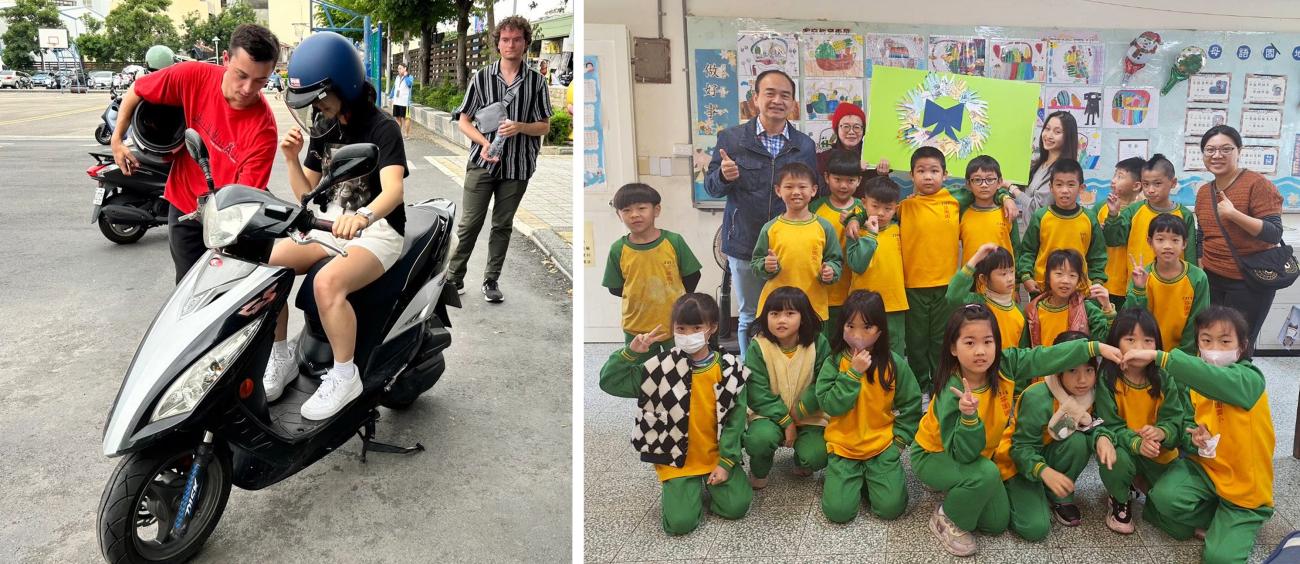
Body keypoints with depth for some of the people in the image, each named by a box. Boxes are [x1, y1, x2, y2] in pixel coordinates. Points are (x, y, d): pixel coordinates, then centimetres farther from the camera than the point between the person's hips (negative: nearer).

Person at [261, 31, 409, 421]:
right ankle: (280, 358, -2)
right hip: (331, 227, 7)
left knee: (328, 283, -34)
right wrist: (292, 160, -7)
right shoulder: (323, 129, 9)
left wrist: (362, 216, -52)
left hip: (377, 231, -7)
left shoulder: (381, 129, -12)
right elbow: (306, 196, 12)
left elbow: (393, 189, -31)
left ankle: (344, 376, -16)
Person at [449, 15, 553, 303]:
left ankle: (492, 280, 21)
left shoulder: (536, 81, 3)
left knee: (502, 225, 10)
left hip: (517, 166, 1)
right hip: (482, 162, -1)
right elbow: (464, 121, 4)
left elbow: (544, 126, 5)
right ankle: (455, 277, 14)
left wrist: (520, 127, -16)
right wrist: (485, 142, -15)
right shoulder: (482, 77, 2)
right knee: (469, 223, 1)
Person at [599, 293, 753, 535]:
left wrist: (725, 462, -8)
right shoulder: (662, 367, -9)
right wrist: (630, 352, -23)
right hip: (678, 460, -1)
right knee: (680, 522, -16)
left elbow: (736, 418, -3)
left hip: (718, 457, 1)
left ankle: (708, 485, 16)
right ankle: (678, 492, 18)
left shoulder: (729, 369, -7)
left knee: (736, 506, -14)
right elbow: (609, 382, -9)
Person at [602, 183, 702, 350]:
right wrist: (640, 298, -2)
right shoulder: (618, 249, -8)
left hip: (676, 325, -1)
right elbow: (615, 288, 1)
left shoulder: (673, 241, -9)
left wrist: (676, 299, 0)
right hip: (636, 328, 1)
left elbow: (692, 276, 0)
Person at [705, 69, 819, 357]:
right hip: (745, 246, -1)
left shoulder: (805, 146, 4)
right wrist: (723, 176, -21)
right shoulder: (731, 138, -1)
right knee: (749, 318, 11)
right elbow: (711, 187, 3)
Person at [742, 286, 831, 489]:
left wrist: (799, 412, -16)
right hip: (770, 414, -1)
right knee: (759, 438, -32)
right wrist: (785, 421, -18)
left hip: (808, 415, 1)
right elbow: (758, 393, -14)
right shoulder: (758, 346, -13)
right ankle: (759, 472, 3)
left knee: (816, 457, -22)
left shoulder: (818, 343, -10)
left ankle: (801, 459, 17)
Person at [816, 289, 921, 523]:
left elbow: (911, 405, 4)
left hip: (883, 445, 1)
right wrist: (854, 373, -20)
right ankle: (855, 478, 19)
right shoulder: (834, 362, -7)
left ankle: (870, 477, 18)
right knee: (838, 511, -12)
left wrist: (900, 439, -3)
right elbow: (829, 405, -15)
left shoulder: (894, 363, -5)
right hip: (843, 446, 0)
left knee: (891, 507, -13)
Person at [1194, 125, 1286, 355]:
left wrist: (1233, 214, -26)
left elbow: (1274, 234, -17)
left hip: (1250, 283, -5)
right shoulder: (1203, 192, 8)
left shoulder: (1257, 184, -11)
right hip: (1211, 280, 5)